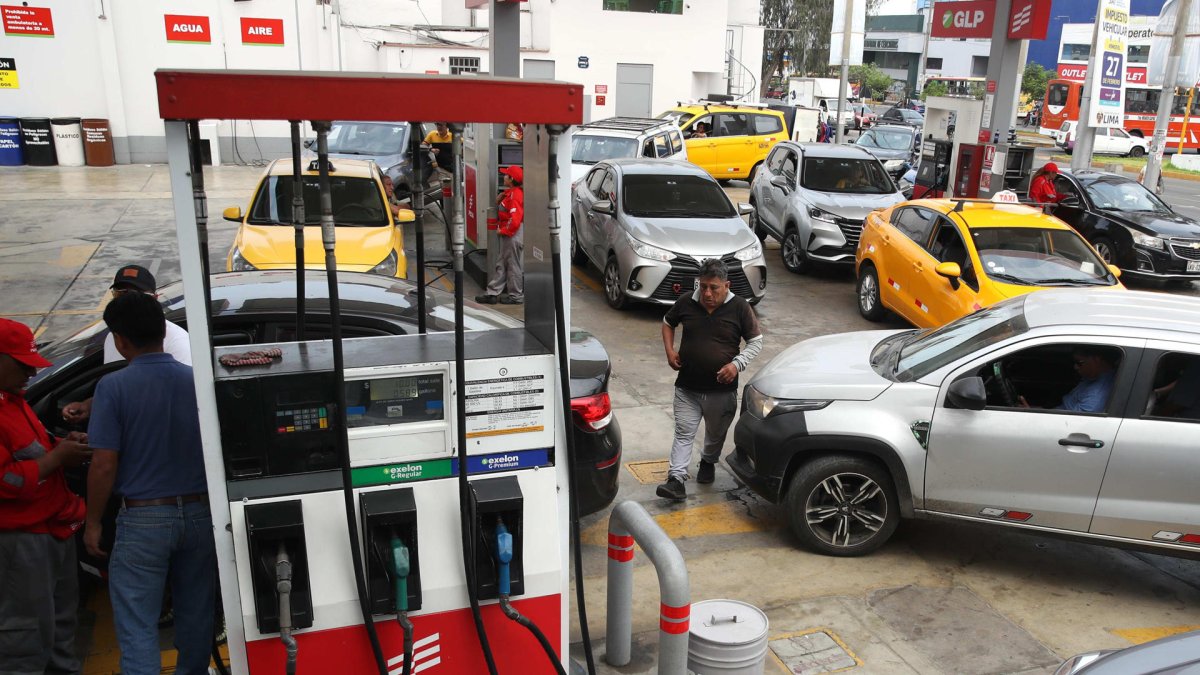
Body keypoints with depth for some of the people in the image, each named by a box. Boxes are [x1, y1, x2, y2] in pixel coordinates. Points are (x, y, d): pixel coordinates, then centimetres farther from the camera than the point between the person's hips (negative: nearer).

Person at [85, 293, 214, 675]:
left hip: (144, 518, -4)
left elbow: (104, 465, -13)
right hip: (198, 513, 4)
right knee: (195, 612, 18)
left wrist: (93, 522, 0)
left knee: (136, 624, 5)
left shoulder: (114, 387, -13)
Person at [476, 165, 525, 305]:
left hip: (513, 235, -10)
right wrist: (500, 198, 3)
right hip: (508, 233, 10)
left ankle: (516, 296, 13)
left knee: (513, 265, 1)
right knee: (501, 264, 13)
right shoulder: (510, 192, 11)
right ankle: (492, 293, 19)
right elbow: (501, 208, 22)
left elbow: (515, 220, -28)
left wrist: (503, 230, -16)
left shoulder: (515, 195, -21)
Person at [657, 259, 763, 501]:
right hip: (687, 387, 1)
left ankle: (708, 462, 45)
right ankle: (676, 479, -3)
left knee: (716, 433, 19)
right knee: (684, 432, -3)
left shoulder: (739, 308, -9)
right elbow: (668, 323, 15)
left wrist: (737, 364, -17)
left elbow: (756, 341, -3)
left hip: (722, 389, 0)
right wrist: (669, 350, -1)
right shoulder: (686, 302, -3)